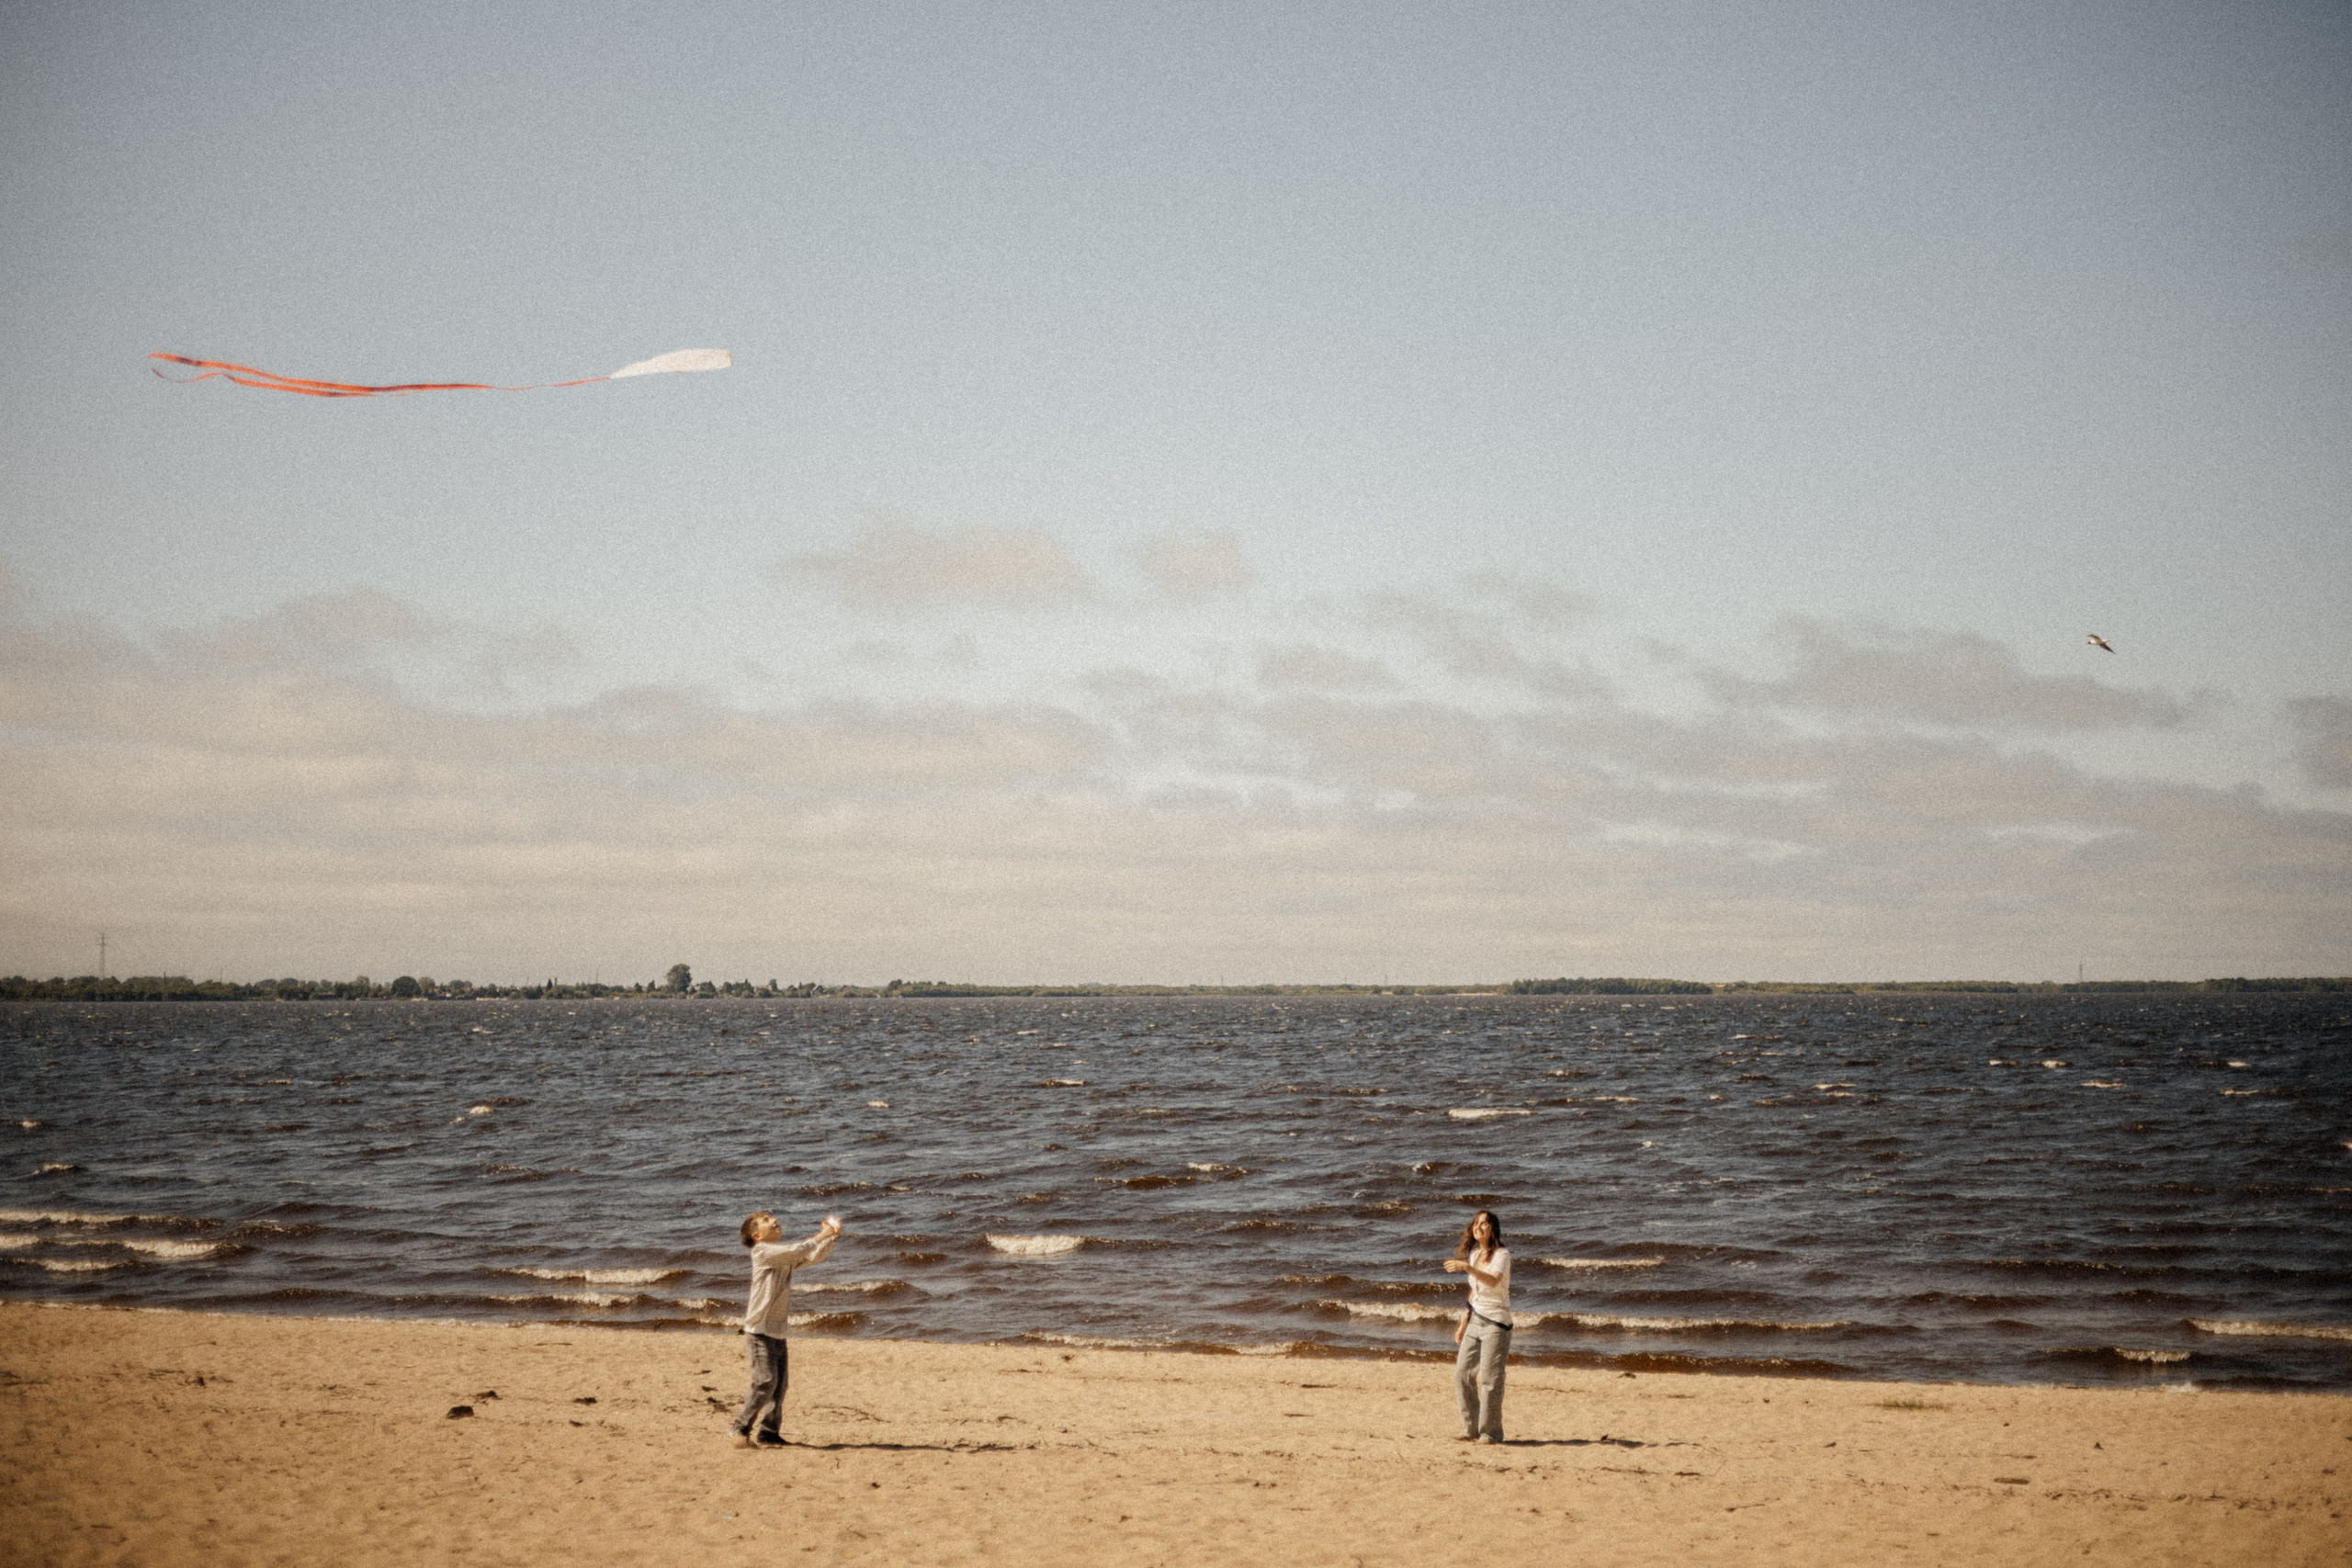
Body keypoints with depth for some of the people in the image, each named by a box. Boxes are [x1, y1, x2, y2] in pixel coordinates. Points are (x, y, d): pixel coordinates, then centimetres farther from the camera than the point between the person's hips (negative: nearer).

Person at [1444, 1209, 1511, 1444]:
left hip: (1496, 1321, -7)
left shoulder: (1502, 1254, -9)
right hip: (1475, 1320, 7)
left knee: (1489, 1378, -9)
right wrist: (1463, 1323, 21)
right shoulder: (1473, 1254, 14)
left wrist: (1467, 1267, -42)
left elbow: (1494, 1281, -29)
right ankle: (1471, 1428, 11)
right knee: (1462, 1373, 2)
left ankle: (1490, 1432, -2)